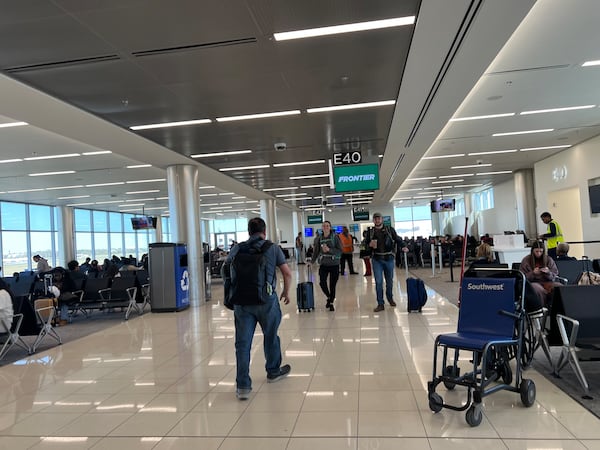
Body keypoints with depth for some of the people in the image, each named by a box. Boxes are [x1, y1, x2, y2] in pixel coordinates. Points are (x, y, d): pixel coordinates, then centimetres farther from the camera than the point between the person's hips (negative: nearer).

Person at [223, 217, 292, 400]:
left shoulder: (237, 249, 6)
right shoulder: (273, 248, 1)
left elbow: (225, 271, 9)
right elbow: (287, 273, -1)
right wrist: (286, 292, 14)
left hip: (241, 301, 1)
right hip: (267, 300, -1)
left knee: (242, 343, 5)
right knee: (270, 336, 20)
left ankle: (242, 386, 4)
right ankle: (273, 371, 38)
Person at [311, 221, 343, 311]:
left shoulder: (335, 237, -5)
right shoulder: (319, 238, 4)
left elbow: (340, 251, -8)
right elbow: (316, 251, 14)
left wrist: (329, 249, -19)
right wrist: (312, 262, 13)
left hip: (334, 264, -2)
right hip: (323, 264, 2)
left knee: (332, 285, 2)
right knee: (322, 283, -11)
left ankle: (331, 303, 22)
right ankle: (329, 297, 19)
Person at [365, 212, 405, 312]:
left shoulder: (390, 229, 2)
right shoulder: (370, 232, 6)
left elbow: (398, 240, 3)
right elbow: (366, 244, 12)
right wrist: (370, 244, -10)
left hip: (389, 258, 0)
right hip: (377, 260, 0)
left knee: (389, 280, 13)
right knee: (378, 282, -5)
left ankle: (390, 298, 37)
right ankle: (380, 304, 1)